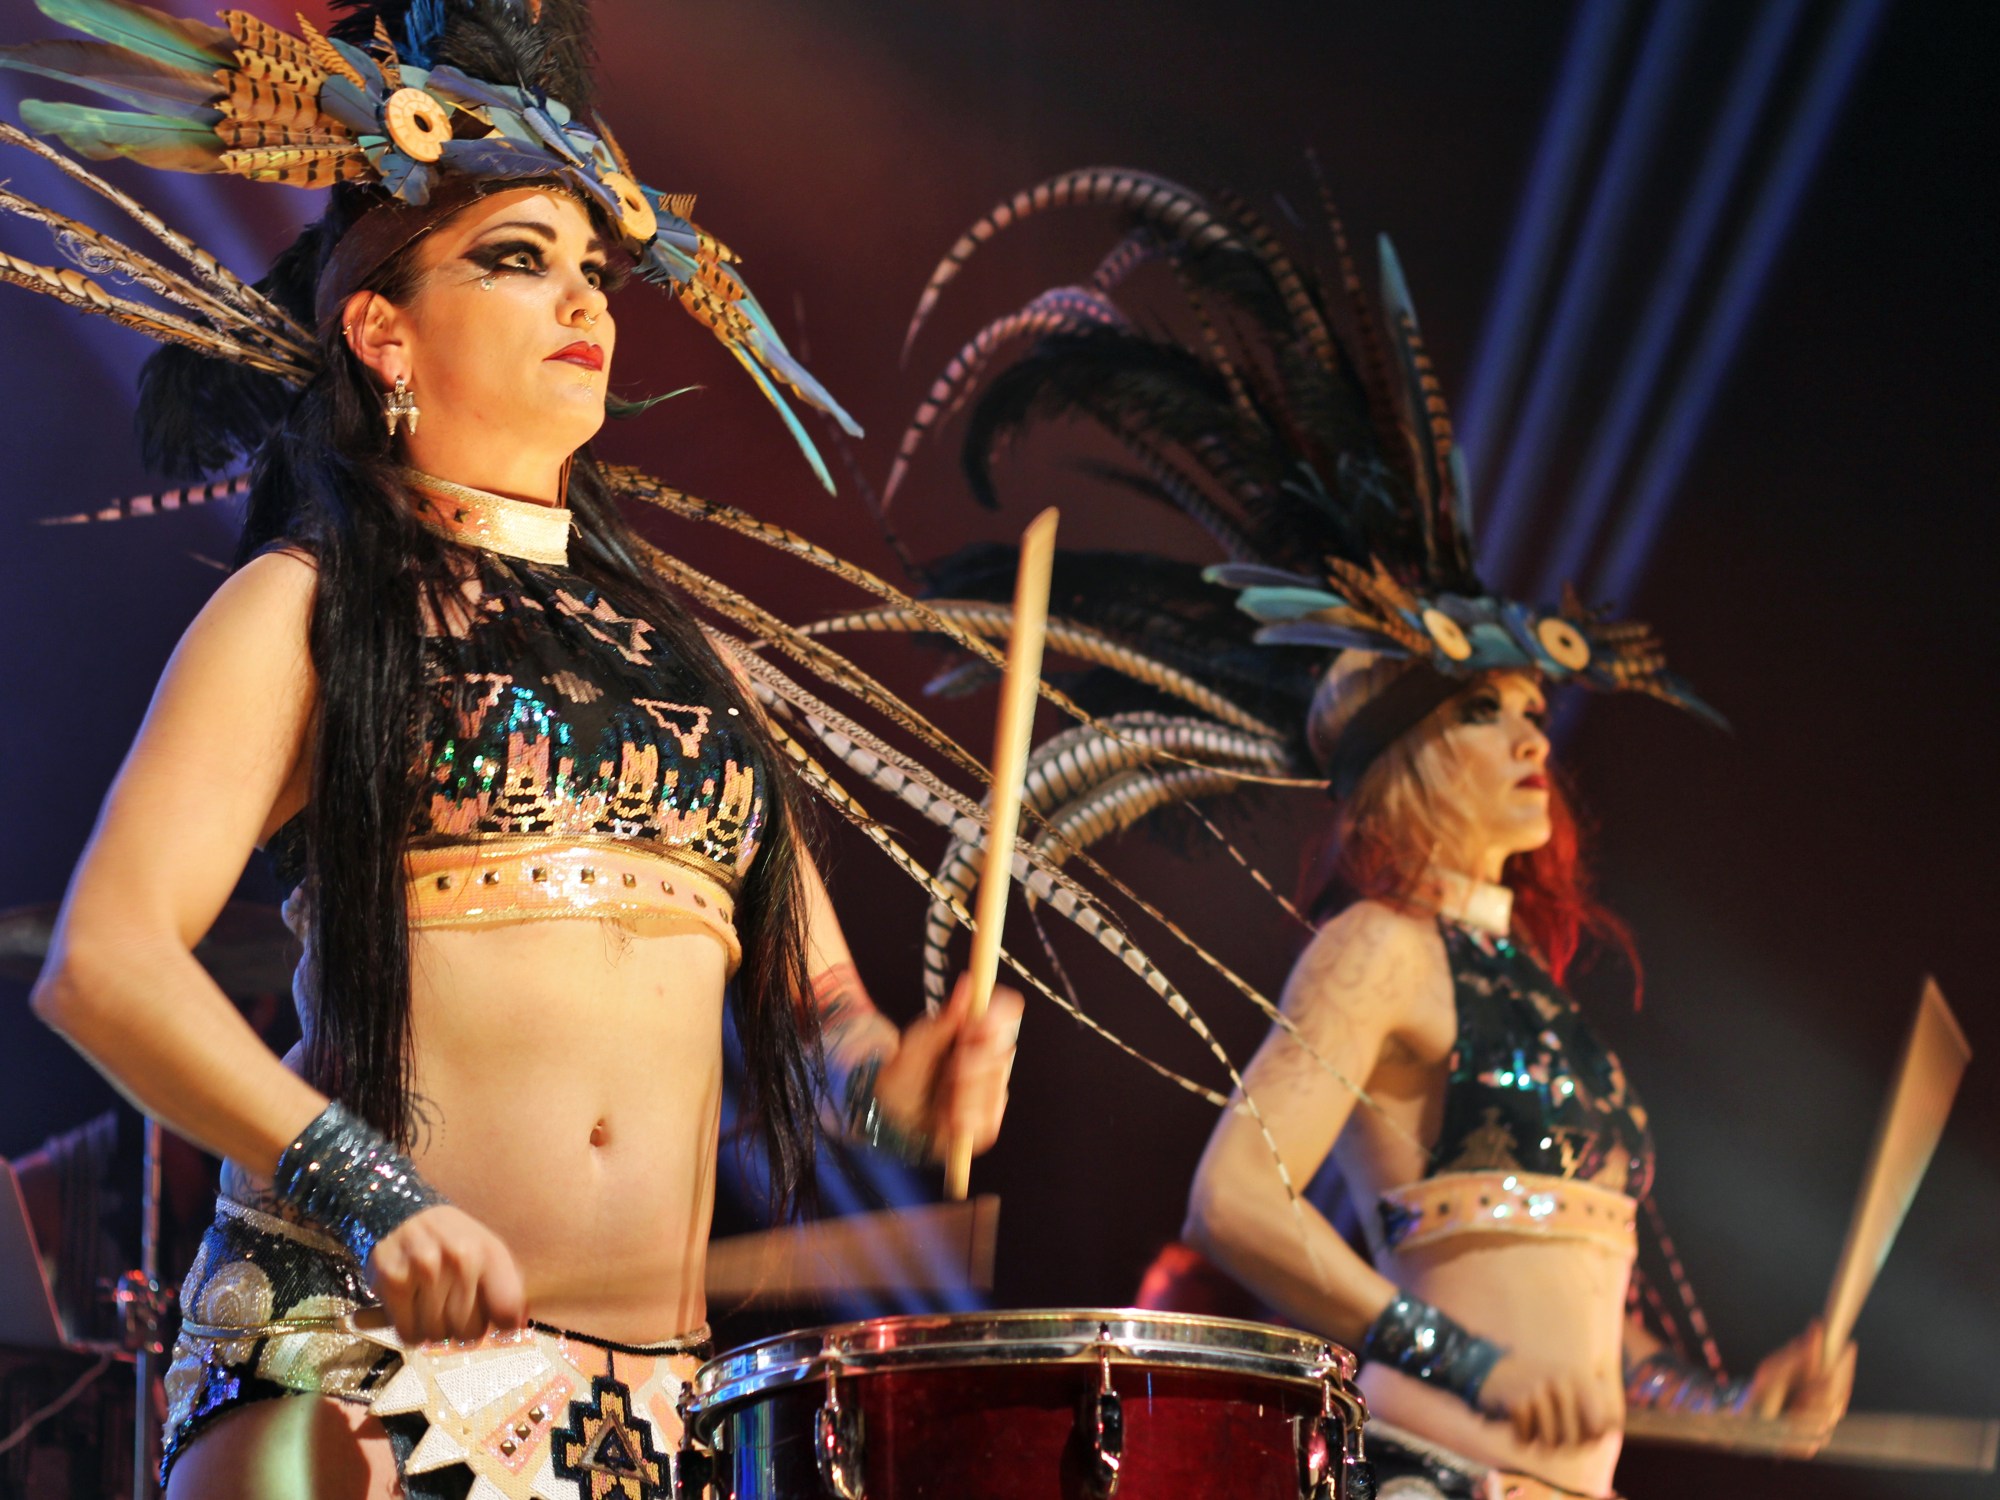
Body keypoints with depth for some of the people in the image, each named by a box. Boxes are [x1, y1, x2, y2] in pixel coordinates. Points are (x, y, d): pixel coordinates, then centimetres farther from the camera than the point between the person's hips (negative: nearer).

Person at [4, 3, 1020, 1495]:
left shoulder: (682, 647, 21)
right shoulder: (309, 608, 4)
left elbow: (810, 997, 19)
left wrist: (894, 1074, -5)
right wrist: (367, 1195, -22)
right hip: (361, 1336, -5)